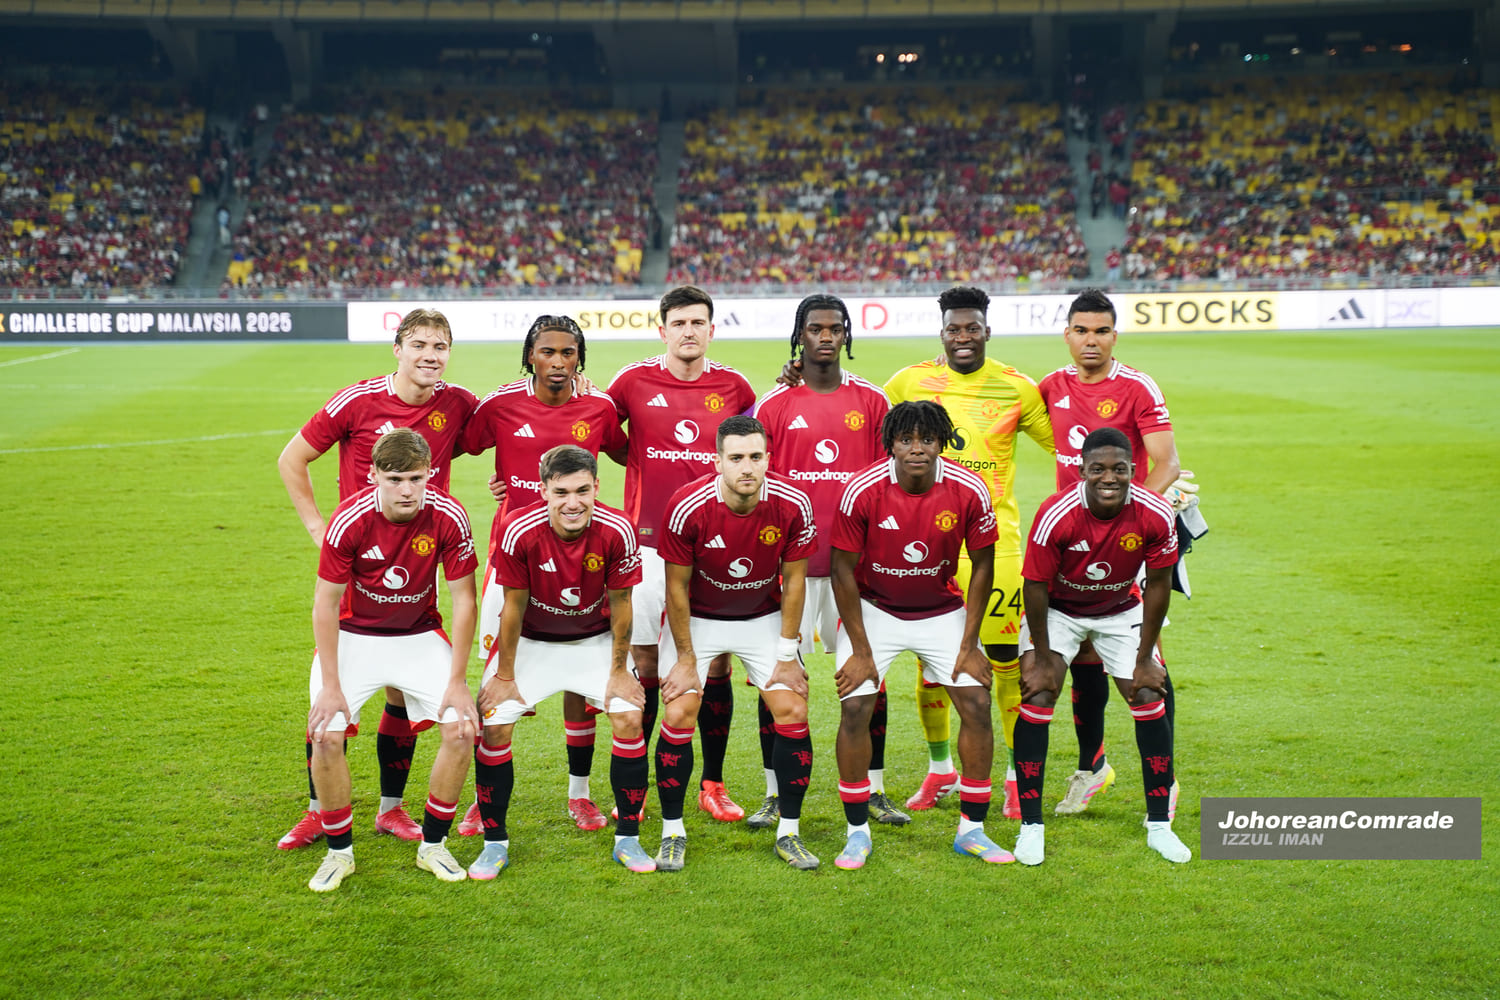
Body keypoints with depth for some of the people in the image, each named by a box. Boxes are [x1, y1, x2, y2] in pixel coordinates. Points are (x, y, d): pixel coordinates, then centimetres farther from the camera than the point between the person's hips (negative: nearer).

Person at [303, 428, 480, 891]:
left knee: (462, 728, -15)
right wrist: (331, 686, -16)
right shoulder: (349, 520, -22)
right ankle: (339, 850, 4)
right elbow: (326, 602, -13)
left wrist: (457, 682, -13)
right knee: (326, 736, -19)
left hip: (420, 636, 1)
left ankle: (432, 845, 6)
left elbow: (463, 599, -11)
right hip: (353, 636, -1)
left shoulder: (449, 517, -19)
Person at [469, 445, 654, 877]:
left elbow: (619, 604, -12)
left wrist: (619, 671, -5)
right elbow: (514, 606, -15)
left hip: (595, 640, 1)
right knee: (493, 725, -13)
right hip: (530, 642, -1)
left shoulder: (617, 531, -25)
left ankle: (628, 840, 4)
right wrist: (504, 676, -8)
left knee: (629, 718, -13)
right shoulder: (519, 531, -27)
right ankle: (494, 845, 5)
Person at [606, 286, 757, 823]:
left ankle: (713, 784, 18)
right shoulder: (633, 381, 1)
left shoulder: (735, 387, 5)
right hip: (649, 542, -1)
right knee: (644, 664, 2)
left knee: (717, 666, 4)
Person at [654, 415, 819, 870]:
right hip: (699, 619, -1)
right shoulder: (687, 507, -26)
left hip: (764, 619, 2)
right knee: (678, 716, -11)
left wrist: (787, 654, -6)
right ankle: (672, 832, 7)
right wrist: (686, 658, -10)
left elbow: (794, 579, -8)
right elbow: (677, 585, -14)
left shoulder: (793, 504, -21)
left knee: (792, 711, -7)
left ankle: (789, 832, 8)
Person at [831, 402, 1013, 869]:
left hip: (943, 610, 2)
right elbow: (844, 571, -13)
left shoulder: (969, 491, -19)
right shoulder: (861, 491, -23)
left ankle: (972, 829, 10)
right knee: (854, 708, -13)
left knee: (977, 704, -6)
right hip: (874, 609, -2)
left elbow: (982, 565, -5)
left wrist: (969, 645, -6)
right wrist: (860, 651, -13)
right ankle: (858, 832, 4)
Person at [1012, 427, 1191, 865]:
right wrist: (1042, 659, -14)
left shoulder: (1155, 515, -25)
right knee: (1037, 698, -14)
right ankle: (1031, 826, -3)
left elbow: (1157, 586, -11)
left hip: (1120, 610, 2)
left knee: (1149, 698, -5)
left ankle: (1158, 826, 10)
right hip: (1058, 609, -2)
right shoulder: (1055, 515, -31)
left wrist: (1145, 659, -7)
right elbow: (1036, 587, -19)